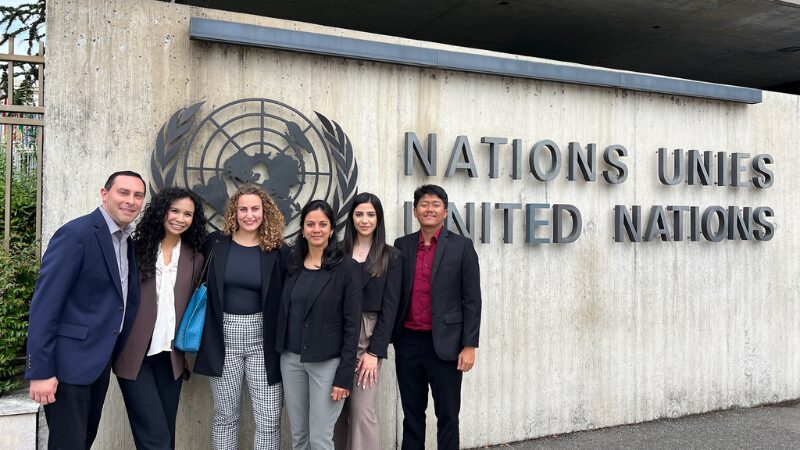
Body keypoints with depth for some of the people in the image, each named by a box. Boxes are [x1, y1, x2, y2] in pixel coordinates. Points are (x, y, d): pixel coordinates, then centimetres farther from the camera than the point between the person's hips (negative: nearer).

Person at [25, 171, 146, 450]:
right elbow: (45, 303, -18)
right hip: (69, 361, -8)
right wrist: (40, 371, -20)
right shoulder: (76, 233, -16)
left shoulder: (127, 241, 9)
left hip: (101, 361, 8)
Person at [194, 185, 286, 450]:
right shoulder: (215, 243, 1)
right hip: (223, 338, 1)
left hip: (262, 340, -1)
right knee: (225, 415, 12)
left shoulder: (276, 251, -2)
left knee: (269, 419, 1)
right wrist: (203, 335, 0)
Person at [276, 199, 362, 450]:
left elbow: (352, 325, -11)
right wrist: (279, 352, 7)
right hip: (291, 358, 5)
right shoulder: (292, 264, 5)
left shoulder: (346, 268, -10)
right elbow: (284, 314, 12)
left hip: (327, 362, -5)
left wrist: (344, 375, -13)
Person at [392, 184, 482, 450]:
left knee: (447, 416, 7)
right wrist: (389, 337, 6)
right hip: (408, 342, 3)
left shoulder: (462, 247, -2)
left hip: (444, 344, -3)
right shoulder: (402, 246, 7)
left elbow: (472, 300, -4)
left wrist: (470, 346, -8)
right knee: (412, 414, 14)